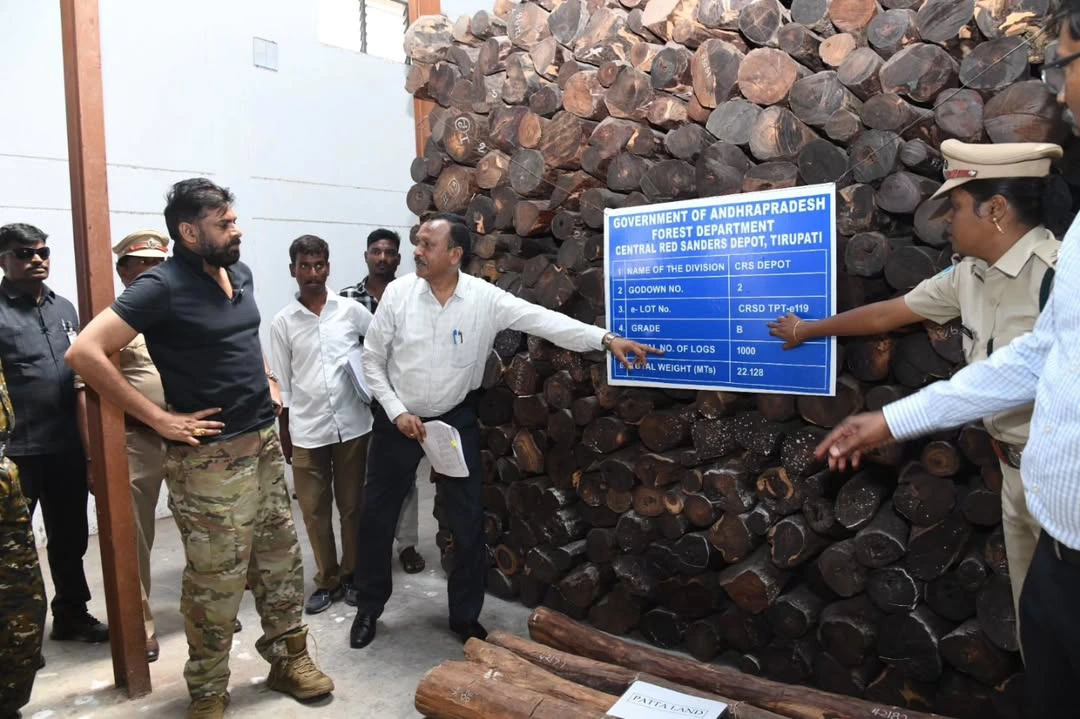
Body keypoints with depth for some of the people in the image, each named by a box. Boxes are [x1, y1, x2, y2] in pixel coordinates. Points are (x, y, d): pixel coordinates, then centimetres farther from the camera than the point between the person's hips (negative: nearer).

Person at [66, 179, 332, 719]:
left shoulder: (240, 274, 8)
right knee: (217, 582, 5)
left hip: (264, 443, 7)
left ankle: (288, 659, 33)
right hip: (210, 457, -7)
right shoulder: (162, 286, -15)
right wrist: (159, 419, -20)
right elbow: (85, 353, -21)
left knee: (281, 562, 16)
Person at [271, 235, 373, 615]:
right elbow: (281, 383, 4)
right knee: (314, 510, 8)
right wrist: (283, 432, 5)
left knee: (352, 506, 11)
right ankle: (327, 580, 24)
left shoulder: (352, 310, -1)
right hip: (306, 430, 1)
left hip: (352, 425, 0)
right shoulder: (283, 322, 1)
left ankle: (352, 574, 27)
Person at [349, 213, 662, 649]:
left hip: (456, 420, 0)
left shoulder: (485, 298, -13)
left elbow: (543, 320, -21)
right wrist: (397, 412, -13)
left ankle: (465, 616, 25)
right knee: (377, 515, 10)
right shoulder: (398, 292, -11)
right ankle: (369, 607, 32)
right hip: (399, 419, 1)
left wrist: (606, 339, -31)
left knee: (468, 521, 4)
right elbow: (372, 360, -4)